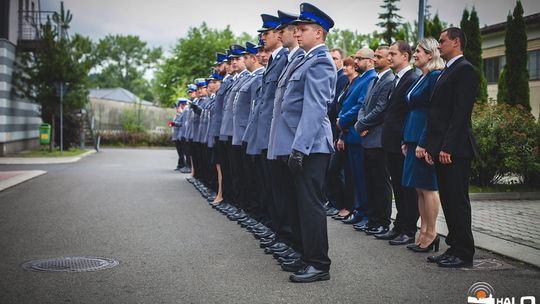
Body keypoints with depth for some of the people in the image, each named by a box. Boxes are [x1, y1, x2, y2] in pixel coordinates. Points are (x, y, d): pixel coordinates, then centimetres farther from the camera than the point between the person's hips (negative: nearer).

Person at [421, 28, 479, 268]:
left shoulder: (465, 70, -9)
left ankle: (464, 254, 3)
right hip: (442, 149, 9)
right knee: (448, 201, 12)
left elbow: (461, 112, -17)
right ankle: (454, 248, 19)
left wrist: (447, 147, -21)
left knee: (457, 201, -4)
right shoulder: (447, 71, 20)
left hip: (454, 149, -9)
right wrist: (429, 145, 13)